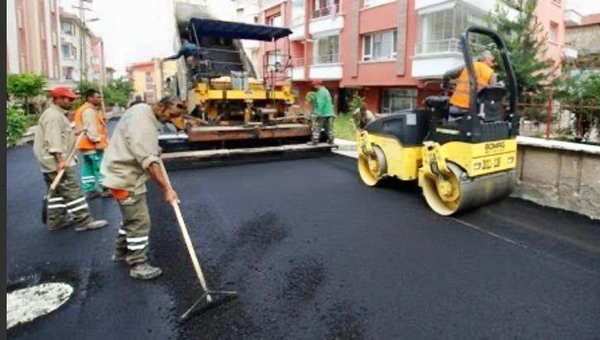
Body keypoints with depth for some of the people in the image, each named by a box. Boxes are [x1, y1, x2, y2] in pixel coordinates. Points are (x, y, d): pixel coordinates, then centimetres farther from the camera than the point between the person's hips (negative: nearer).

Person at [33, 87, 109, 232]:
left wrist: (73, 133, 23)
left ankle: (56, 221, 24)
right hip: (56, 161, -11)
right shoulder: (53, 115, -17)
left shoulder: (57, 114, 18)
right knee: (73, 191, -10)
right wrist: (59, 161, -34)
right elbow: (53, 140, -27)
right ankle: (84, 221, -7)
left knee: (57, 192, 16)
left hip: (52, 162, 11)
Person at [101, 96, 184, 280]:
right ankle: (138, 265, 6)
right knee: (140, 222, -5)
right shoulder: (142, 122, -26)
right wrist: (166, 188, -35)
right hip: (125, 177, -11)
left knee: (131, 218, 23)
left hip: (127, 174, 11)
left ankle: (121, 252, 39)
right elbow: (149, 161, -34)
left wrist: (155, 149, 10)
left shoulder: (143, 111, 6)